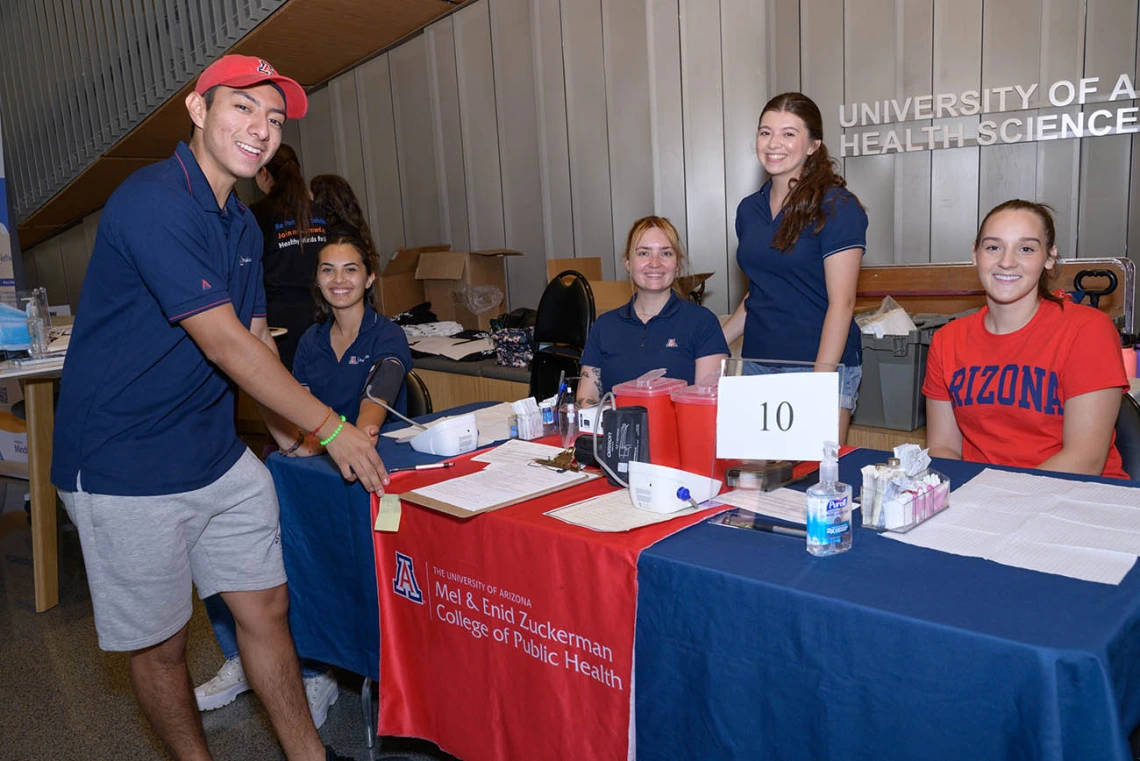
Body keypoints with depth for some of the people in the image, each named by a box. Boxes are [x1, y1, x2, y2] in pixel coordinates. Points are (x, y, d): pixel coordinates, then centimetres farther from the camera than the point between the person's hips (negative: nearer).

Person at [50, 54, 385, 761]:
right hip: (127, 470, -8)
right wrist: (329, 426, -16)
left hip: (221, 457, 8)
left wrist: (298, 431, 3)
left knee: (267, 607, 12)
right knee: (161, 644, 9)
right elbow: (223, 343, -22)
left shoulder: (242, 224, 10)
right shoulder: (154, 201, -19)